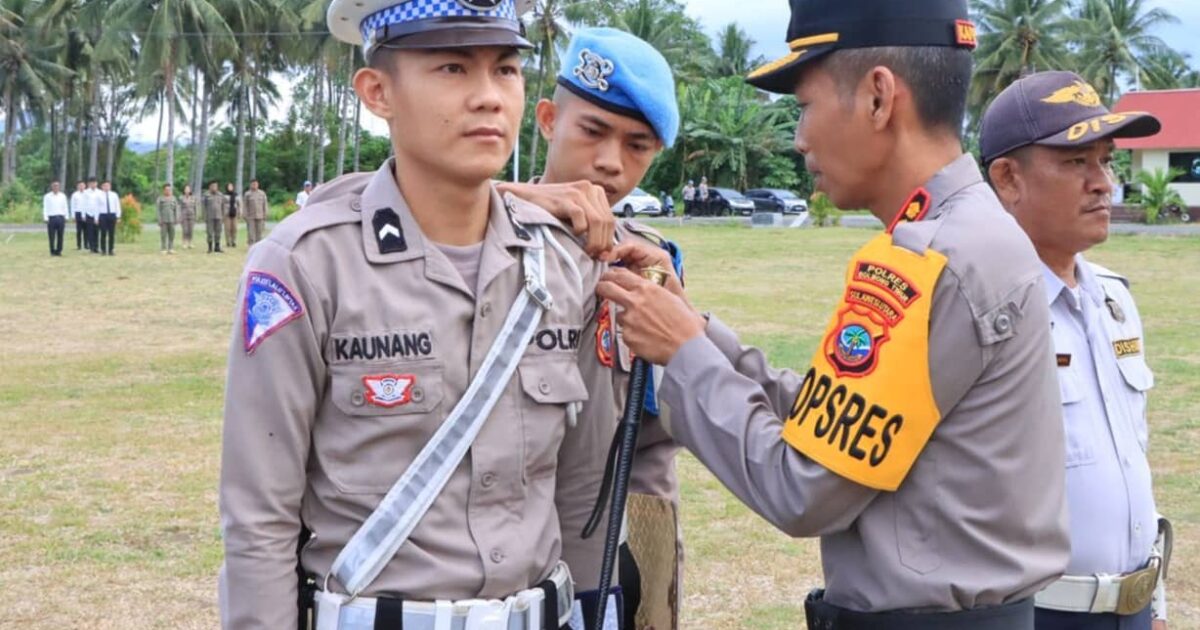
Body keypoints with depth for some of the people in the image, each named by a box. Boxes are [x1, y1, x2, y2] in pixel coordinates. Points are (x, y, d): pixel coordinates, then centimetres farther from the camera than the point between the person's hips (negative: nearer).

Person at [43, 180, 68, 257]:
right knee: (52, 236, 1)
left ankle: (59, 251, 11)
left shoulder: (63, 196, 9)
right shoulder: (47, 196, 1)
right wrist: (45, 218, -7)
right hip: (51, 218, -2)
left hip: (61, 218, 2)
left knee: (60, 236, 3)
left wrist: (66, 217, 6)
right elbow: (45, 208, 0)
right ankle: (52, 251, 9)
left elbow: (65, 207, 11)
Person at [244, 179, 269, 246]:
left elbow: (264, 205, 9)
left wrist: (265, 216, 4)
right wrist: (246, 217, -6)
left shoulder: (262, 194, 8)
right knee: (251, 232, -7)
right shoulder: (247, 194, 1)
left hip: (260, 217, 2)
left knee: (259, 232, 4)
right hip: (250, 217, -2)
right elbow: (245, 206, 0)